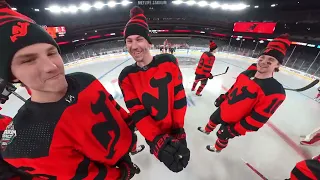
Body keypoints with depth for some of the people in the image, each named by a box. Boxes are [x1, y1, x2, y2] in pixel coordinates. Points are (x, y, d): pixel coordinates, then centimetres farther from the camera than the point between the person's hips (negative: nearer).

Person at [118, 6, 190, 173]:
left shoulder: (168, 61, -17)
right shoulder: (126, 76, -16)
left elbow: (179, 96, -13)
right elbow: (137, 113, -19)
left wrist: (178, 129, -12)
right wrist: (158, 141, -32)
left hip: (174, 126, 1)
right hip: (153, 132, 0)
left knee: (181, 146, 30)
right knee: (160, 148, 28)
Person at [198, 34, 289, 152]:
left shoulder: (275, 92, -29)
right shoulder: (249, 72, -10)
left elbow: (258, 119, -26)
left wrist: (234, 131, -24)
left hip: (233, 122, -5)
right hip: (223, 109, 6)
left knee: (222, 136, 20)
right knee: (213, 120, 30)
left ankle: (217, 148, 54)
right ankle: (207, 130, 64)